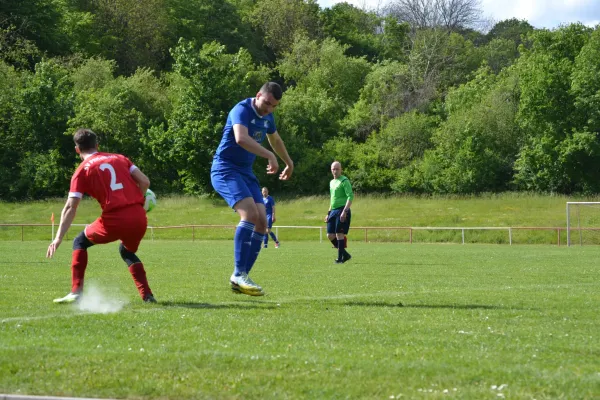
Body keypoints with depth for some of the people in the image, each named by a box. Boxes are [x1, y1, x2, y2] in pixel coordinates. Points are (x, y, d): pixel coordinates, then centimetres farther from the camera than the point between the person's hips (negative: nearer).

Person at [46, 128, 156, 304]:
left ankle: (76, 292, 8)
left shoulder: (82, 171, 6)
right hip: (139, 217, 4)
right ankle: (147, 295, 18)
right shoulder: (119, 158, 17)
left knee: (80, 242, 21)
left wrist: (59, 238, -5)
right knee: (127, 251, 33)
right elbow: (145, 182, 8)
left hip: (114, 220, -4)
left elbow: (71, 207, -2)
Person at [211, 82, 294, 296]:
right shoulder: (242, 110, -17)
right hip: (225, 169, -9)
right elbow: (241, 138, -37)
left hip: (246, 172, 9)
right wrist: (270, 156, -41)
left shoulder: (267, 117, 11)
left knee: (262, 222, -4)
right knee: (250, 213, -27)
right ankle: (238, 274, -25)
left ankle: (240, 280, 0)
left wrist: (289, 163, 45)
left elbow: (275, 140, 33)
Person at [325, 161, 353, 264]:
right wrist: (329, 213, 23)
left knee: (339, 234, -7)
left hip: (342, 211, -8)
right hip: (333, 211, 8)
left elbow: (350, 197, -16)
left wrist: (345, 211, -24)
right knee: (330, 235, 5)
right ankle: (345, 255, 16)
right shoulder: (332, 182, 18)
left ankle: (340, 258, 0)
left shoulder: (344, 181, -8)